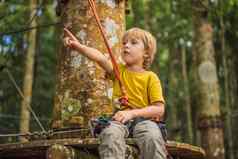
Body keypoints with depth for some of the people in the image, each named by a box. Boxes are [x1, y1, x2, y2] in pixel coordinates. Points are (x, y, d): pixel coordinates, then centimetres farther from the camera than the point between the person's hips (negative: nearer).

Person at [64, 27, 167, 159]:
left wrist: (132, 113, -16)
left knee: (152, 136, -35)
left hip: (143, 119, -1)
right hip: (120, 119, 2)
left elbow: (159, 109, -2)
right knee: (111, 133, -33)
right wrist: (79, 46, -25)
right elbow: (100, 58, -6)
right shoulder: (119, 70, 14)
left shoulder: (150, 77, 7)